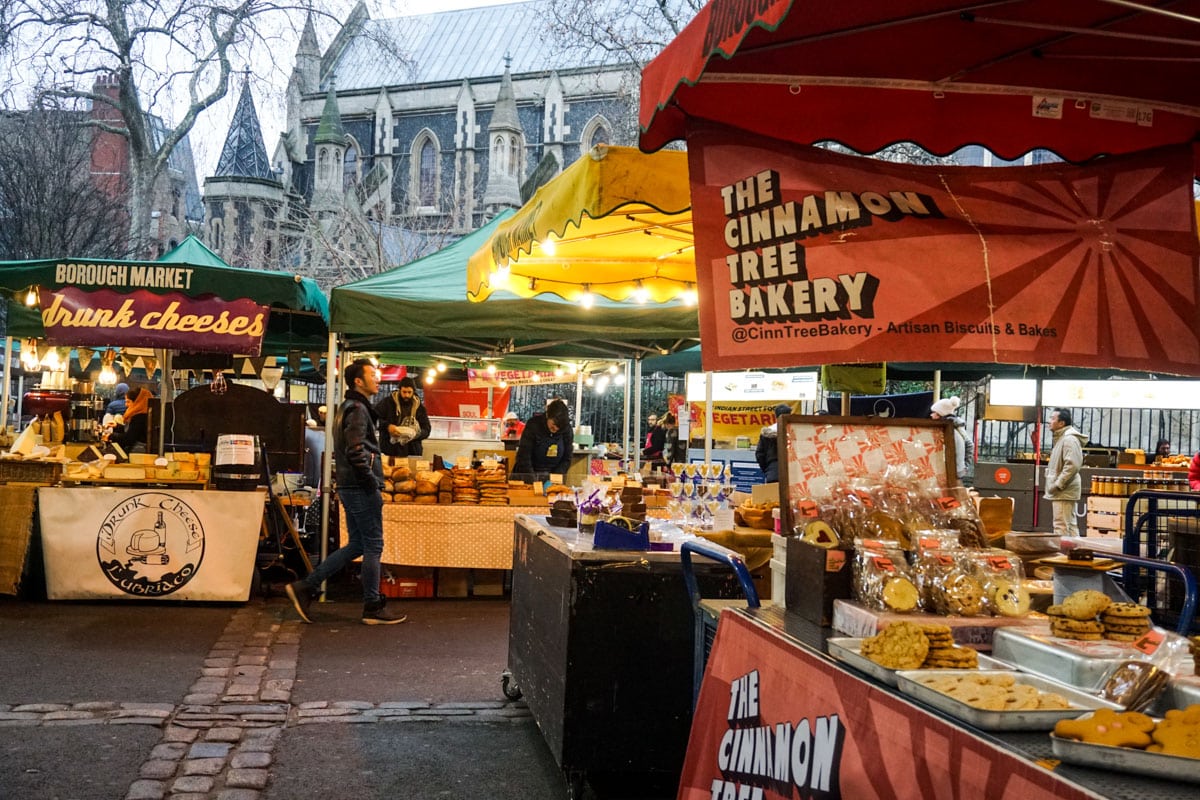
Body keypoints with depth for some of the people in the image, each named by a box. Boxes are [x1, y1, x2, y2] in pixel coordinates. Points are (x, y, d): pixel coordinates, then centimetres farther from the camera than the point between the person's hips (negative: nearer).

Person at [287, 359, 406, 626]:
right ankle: (373, 608, 7)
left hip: (350, 487, 10)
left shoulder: (347, 408, 19)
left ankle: (305, 587, 13)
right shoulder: (357, 409, -14)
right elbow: (356, 452, -24)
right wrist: (372, 483, -16)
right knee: (373, 546, -1)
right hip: (362, 490, -10)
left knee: (356, 545, 14)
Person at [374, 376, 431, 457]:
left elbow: (427, 430, 8)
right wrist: (387, 426, -19)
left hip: (412, 452, 2)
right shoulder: (387, 402, 1)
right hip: (390, 451, -2)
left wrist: (416, 434, -13)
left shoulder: (419, 407, 9)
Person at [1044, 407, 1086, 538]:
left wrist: (1057, 485, -21)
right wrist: (1054, 485, 16)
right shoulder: (1062, 438, 19)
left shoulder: (1069, 439, -14)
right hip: (1063, 491, 11)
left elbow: (1072, 465, -24)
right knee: (1070, 525, 13)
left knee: (1061, 526, -10)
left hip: (1063, 492, -11)